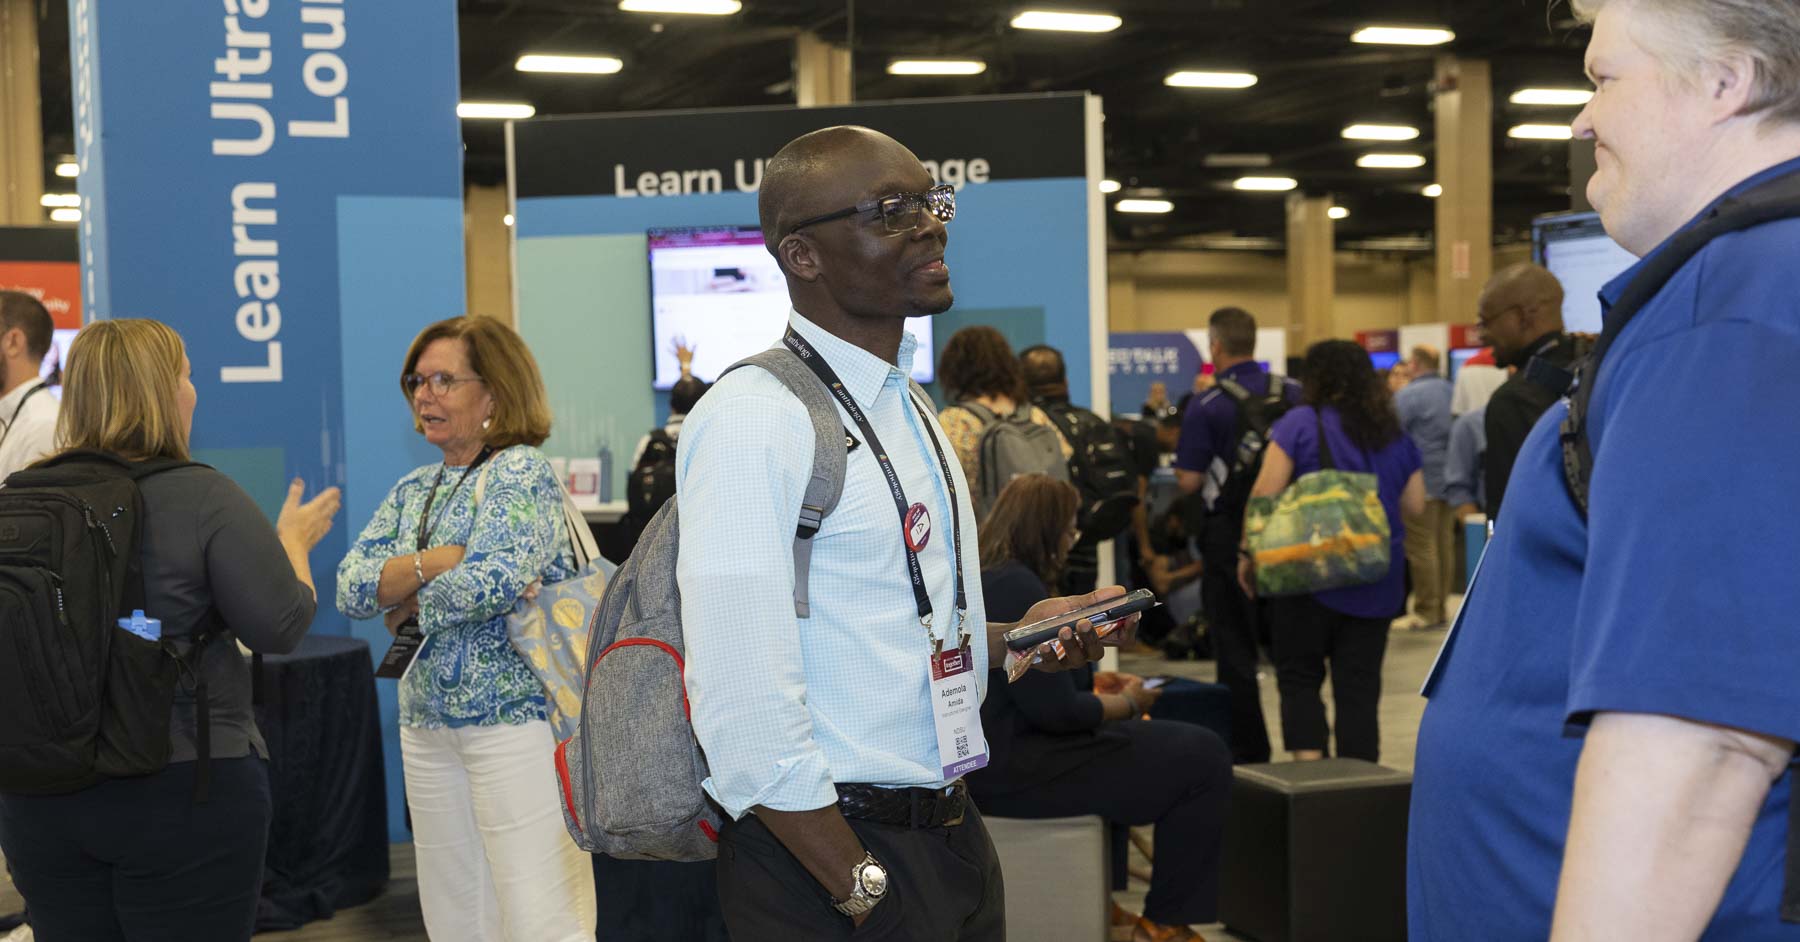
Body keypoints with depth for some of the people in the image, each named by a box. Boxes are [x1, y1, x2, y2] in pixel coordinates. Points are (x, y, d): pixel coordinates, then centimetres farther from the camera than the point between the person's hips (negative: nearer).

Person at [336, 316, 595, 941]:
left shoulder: (521, 472, -7)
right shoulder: (414, 491, 15)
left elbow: (499, 578, -23)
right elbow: (351, 589, 2)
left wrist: (411, 606, -7)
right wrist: (438, 561, -13)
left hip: (516, 718, -7)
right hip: (428, 725, 8)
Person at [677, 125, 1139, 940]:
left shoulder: (906, 408, 12)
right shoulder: (753, 418, -17)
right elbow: (743, 707, -23)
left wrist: (1017, 640, 5)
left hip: (951, 835, 9)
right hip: (826, 854, -8)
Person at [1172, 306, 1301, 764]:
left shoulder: (1207, 407, -12)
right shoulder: (1295, 394, 0)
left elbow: (1189, 481, -14)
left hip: (1229, 536, -4)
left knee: (1236, 648, 6)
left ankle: (1250, 752, 8)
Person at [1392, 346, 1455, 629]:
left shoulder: (1409, 395, -11)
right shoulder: (1454, 392, 10)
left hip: (1422, 482, -7)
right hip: (1449, 481, 7)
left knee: (1421, 547, -3)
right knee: (1444, 544, 10)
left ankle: (1426, 612, -1)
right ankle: (1441, 609, 15)